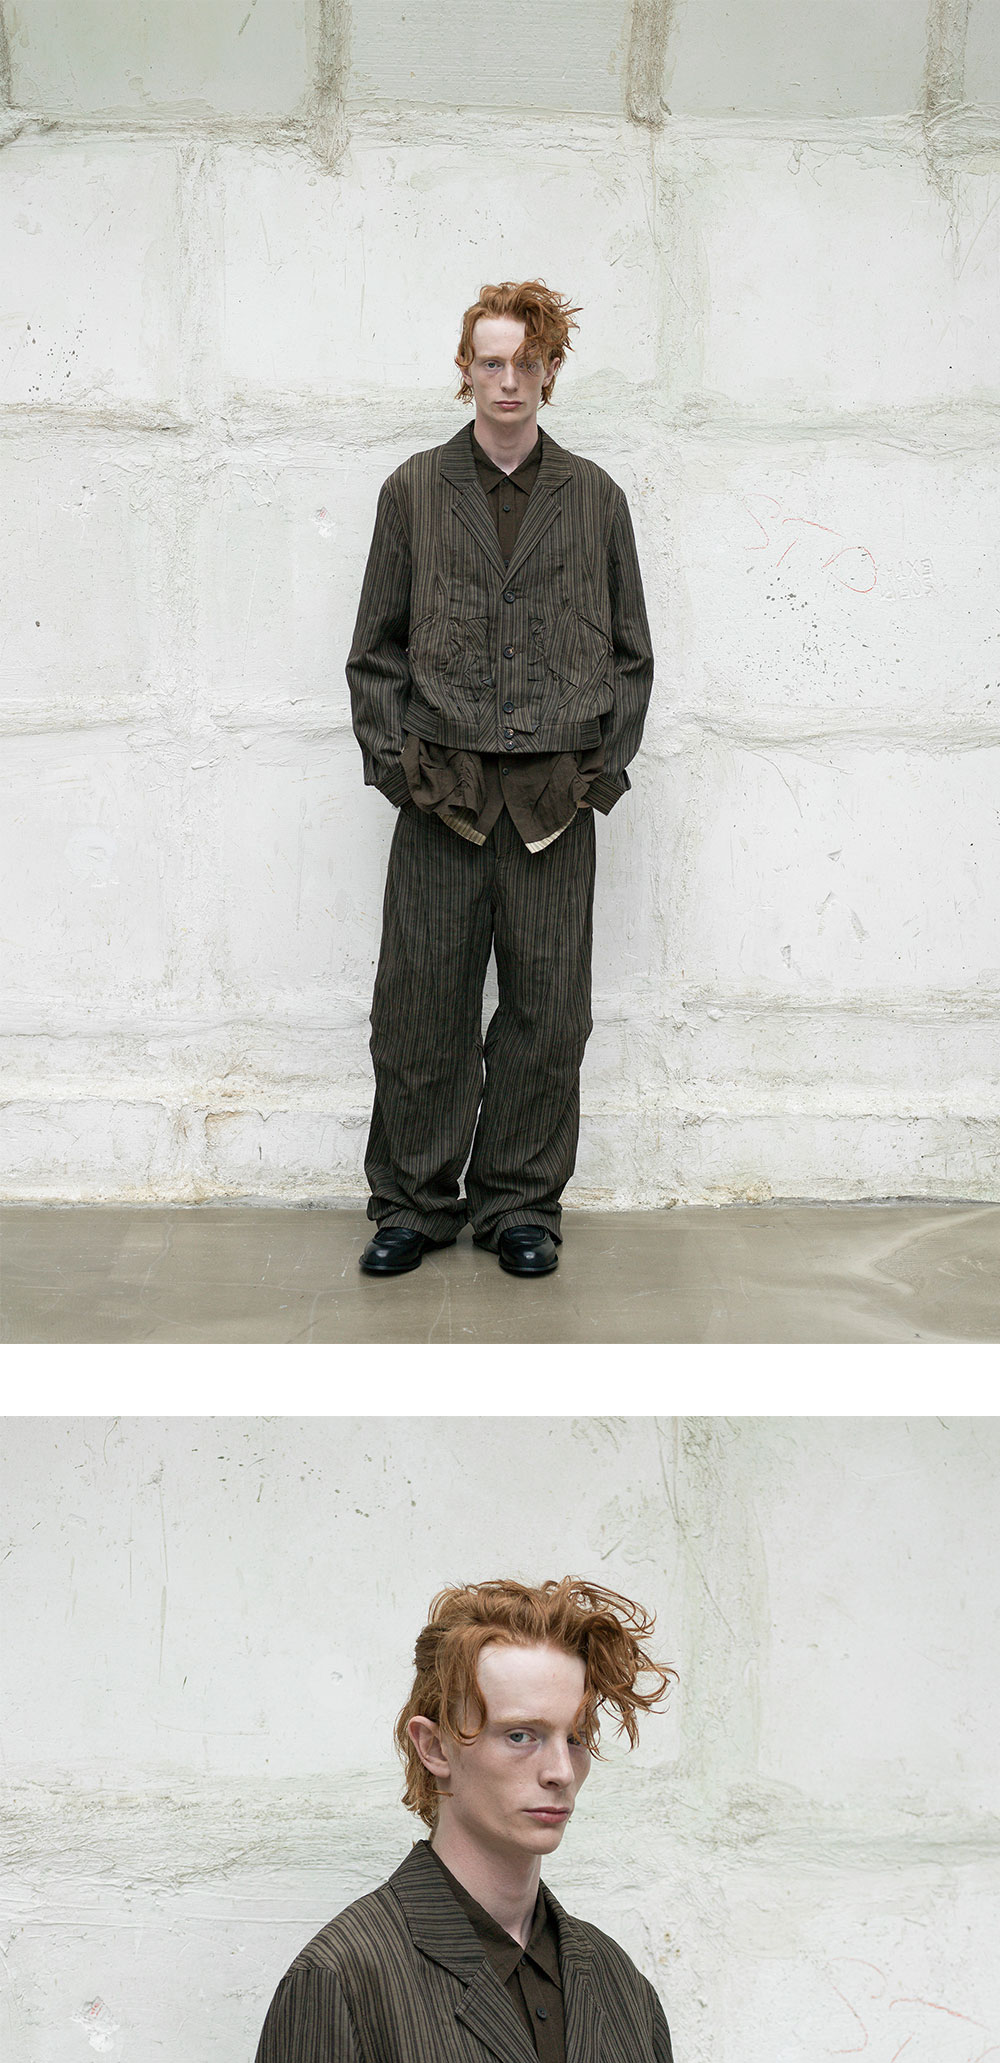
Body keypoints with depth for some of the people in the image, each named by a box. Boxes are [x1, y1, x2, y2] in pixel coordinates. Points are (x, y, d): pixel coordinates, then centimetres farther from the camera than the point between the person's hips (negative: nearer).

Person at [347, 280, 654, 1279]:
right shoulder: (414, 490, 10)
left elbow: (630, 651, 13)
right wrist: (394, 760, -1)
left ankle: (520, 1203, 16)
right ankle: (414, 1203, 15)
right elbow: (376, 647, 10)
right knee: (421, 1007, 1)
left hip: (556, 794, 1)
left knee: (546, 1011, 3)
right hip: (440, 790, 0)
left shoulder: (594, 497, 11)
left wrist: (602, 764, 1)